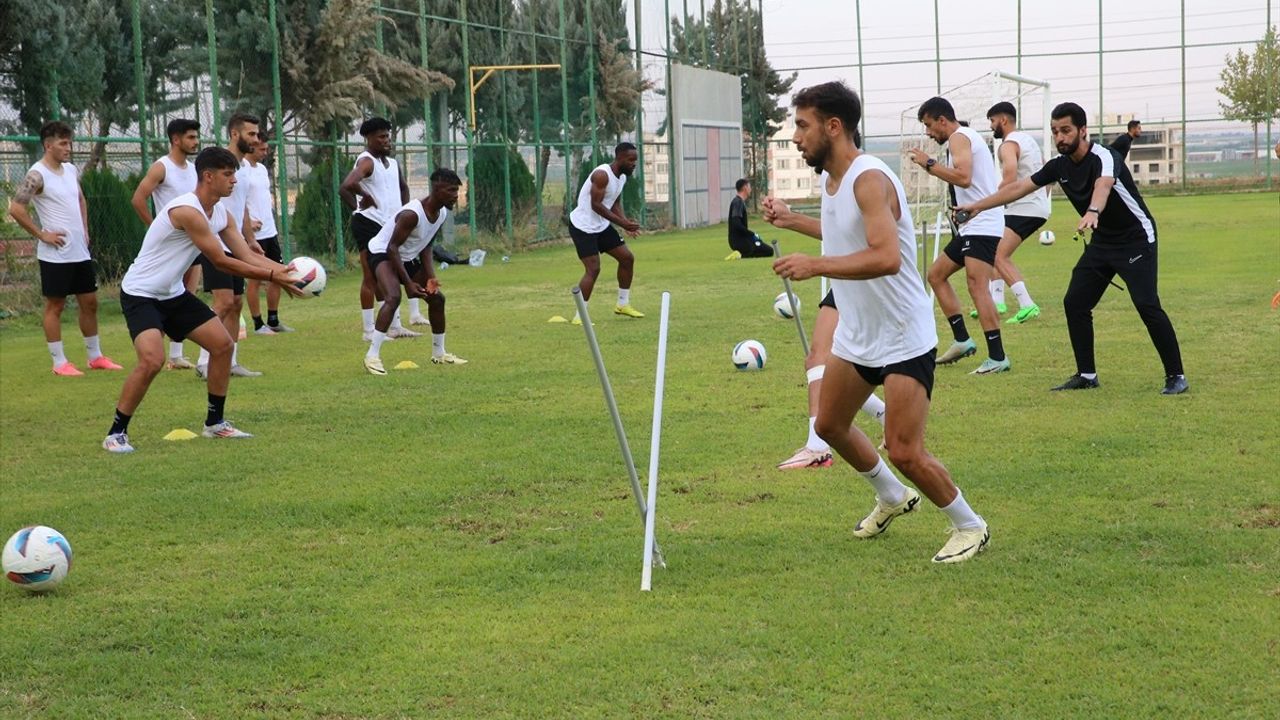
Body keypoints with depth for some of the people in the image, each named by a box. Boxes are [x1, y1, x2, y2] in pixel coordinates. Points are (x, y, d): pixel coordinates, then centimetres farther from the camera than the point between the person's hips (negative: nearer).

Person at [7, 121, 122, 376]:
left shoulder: (71, 170, 10)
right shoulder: (37, 175, -14)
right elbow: (16, 208, -21)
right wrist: (42, 235, -17)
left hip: (80, 251, 8)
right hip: (55, 254, -8)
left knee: (90, 302, 12)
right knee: (55, 306, 0)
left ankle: (95, 356, 22)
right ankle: (60, 363, 6)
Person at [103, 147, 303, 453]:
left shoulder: (222, 214, 2)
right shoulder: (187, 210, -27)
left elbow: (247, 255, -1)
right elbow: (220, 261, -25)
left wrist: (284, 271, -17)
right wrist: (271, 276, -22)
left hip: (173, 293, 10)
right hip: (140, 293, -10)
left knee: (223, 344, 6)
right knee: (152, 360, -27)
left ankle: (215, 422, 20)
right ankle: (115, 433, -13)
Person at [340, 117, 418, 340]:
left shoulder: (392, 162, 13)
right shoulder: (367, 161, -13)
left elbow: (403, 187, 31)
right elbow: (347, 185, -33)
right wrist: (365, 197, -18)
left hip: (389, 225, 9)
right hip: (369, 223, -9)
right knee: (371, 277, -6)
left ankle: (395, 326, 20)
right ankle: (369, 331, -3)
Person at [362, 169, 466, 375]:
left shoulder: (442, 213, -5)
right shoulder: (412, 214, -32)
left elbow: (425, 246, 5)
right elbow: (392, 248, -29)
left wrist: (430, 276, -8)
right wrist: (408, 282, -32)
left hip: (409, 258, 9)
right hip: (383, 254, -9)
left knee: (436, 298, 8)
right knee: (393, 298, -32)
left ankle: (438, 353, 25)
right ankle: (372, 356, -31)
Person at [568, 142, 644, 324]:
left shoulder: (622, 177, 5)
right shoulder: (602, 174, -24)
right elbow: (595, 205, -27)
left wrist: (626, 223, -6)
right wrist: (622, 223, -27)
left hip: (601, 225, 9)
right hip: (583, 226, -9)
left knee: (627, 258, 10)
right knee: (593, 269, -16)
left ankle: (623, 304, 24)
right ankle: (579, 316, -9)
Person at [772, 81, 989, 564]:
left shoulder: (869, 179, -24)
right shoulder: (830, 180, 5)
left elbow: (886, 257, -38)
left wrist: (816, 266, -41)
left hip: (903, 338, -10)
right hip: (855, 336, 10)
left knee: (905, 453, -11)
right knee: (830, 424, 19)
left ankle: (970, 527, 11)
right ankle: (892, 498, 42)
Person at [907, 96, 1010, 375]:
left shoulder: (959, 137, -10)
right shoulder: (966, 137, 21)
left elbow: (963, 177, -25)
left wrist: (929, 164, -17)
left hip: (981, 225, -11)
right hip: (972, 226, 11)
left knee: (977, 286, -18)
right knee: (936, 274, 15)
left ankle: (998, 357, -21)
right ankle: (962, 340, 14)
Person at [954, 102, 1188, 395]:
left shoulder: (1104, 157, -25)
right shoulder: (1060, 165, -2)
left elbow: (1103, 185, -48)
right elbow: (1019, 187, 7)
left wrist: (1092, 212, -69)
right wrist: (978, 205, 6)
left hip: (1136, 240, -8)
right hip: (1102, 242, 8)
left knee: (1147, 305, -18)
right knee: (1074, 303, 2)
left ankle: (1175, 376, -8)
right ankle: (1086, 375, 12)